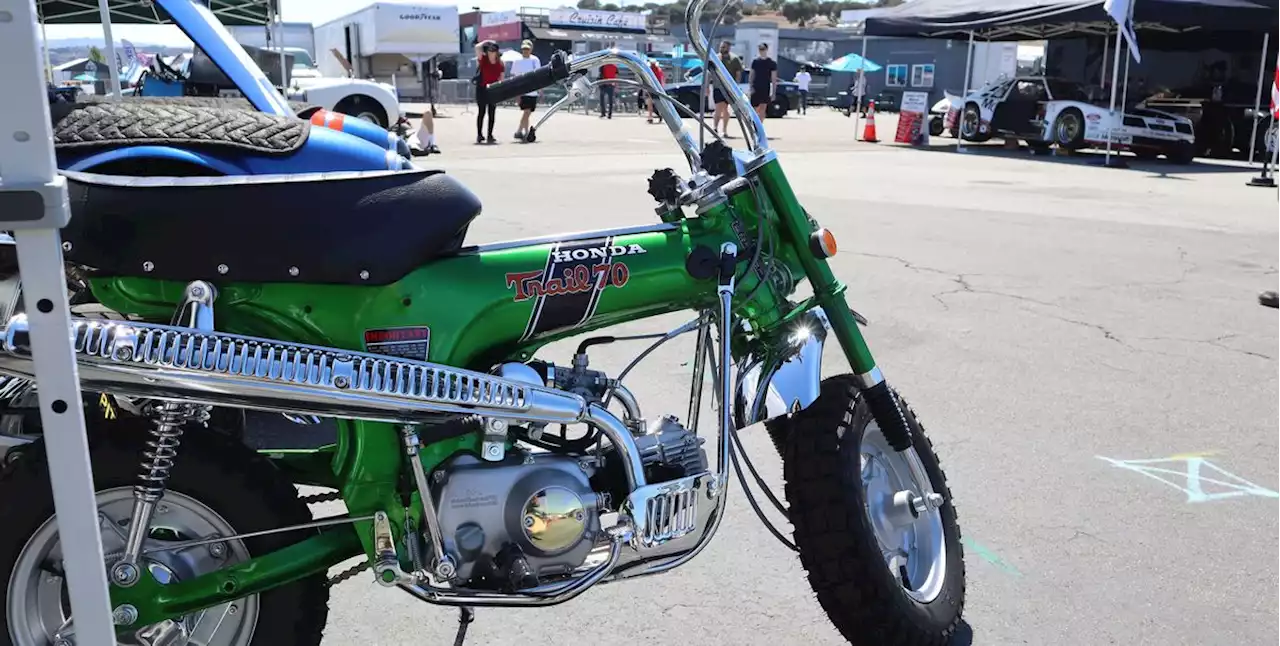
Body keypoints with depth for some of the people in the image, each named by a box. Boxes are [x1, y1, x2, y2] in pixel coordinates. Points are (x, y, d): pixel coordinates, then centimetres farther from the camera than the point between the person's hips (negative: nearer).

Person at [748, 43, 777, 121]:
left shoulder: (772, 63, 0)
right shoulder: (755, 62, 7)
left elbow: (774, 79, 0)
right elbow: (752, 76, 10)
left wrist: (773, 93, -4)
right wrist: (751, 87, -3)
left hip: (766, 90, -2)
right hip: (755, 89, 2)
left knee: (762, 109, -8)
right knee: (755, 110, 5)